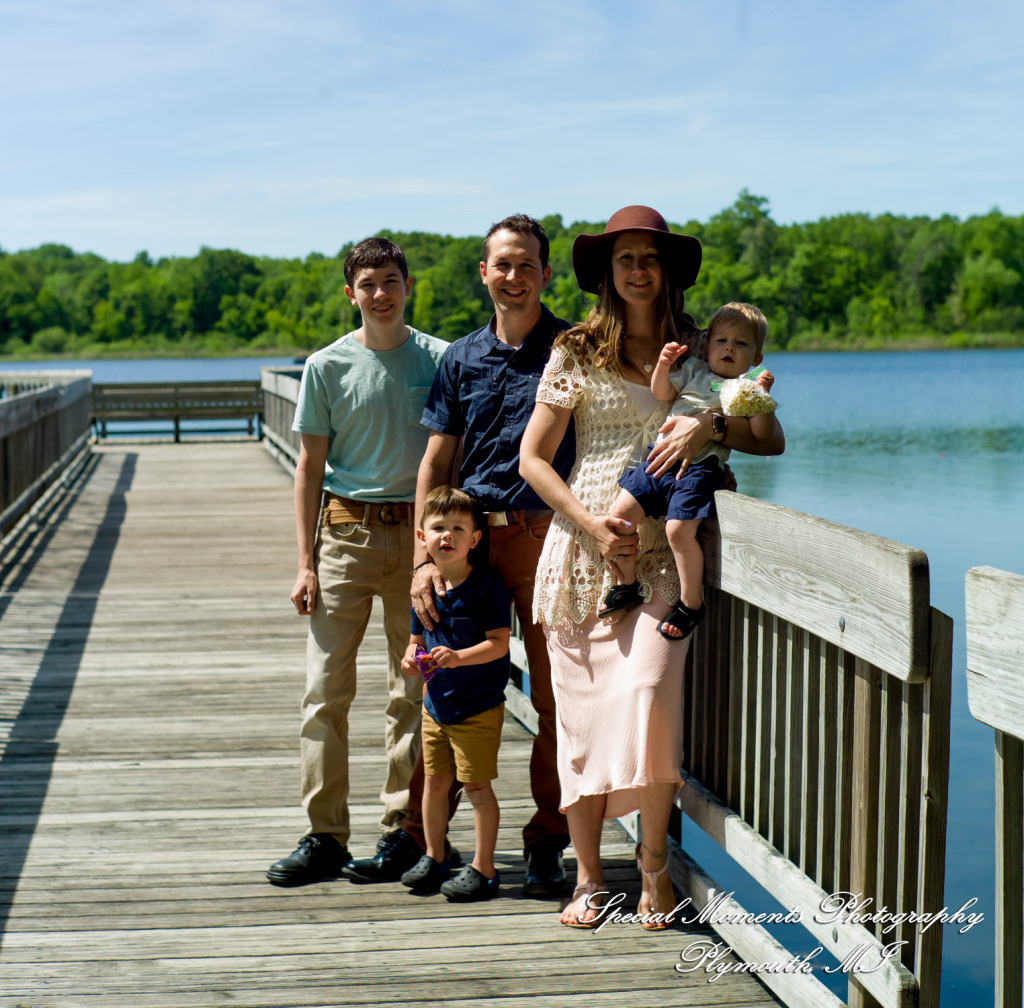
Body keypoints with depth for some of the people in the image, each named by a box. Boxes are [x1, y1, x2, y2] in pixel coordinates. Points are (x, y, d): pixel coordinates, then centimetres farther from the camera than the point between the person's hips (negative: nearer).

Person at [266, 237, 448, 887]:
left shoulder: (439, 360, 3)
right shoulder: (328, 366, 4)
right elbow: (310, 467, 6)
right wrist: (306, 563, 0)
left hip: (419, 530, 0)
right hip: (346, 532, 0)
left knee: (415, 688, 5)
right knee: (327, 687, -4)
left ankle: (404, 828, 15)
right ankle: (325, 837, 1)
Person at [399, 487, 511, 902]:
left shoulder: (486, 589, -14)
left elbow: (499, 644, -18)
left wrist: (460, 657, -31)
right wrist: (412, 656, -8)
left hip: (478, 708, -6)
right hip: (436, 703, 6)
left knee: (476, 785, -1)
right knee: (434, 781, 14)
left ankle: (484, 868, 10)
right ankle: (434, 857, 30)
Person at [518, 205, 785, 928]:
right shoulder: (578, 352, 6)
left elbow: (769, 439, 6)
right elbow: (532, 458, 5)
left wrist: (709, 426, -13)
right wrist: (590, 522, -8)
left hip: (661, 550, 0)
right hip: (582, 549, 0)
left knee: (646, 690, -19)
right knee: (582, 709, 0)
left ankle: (655, 855, -1)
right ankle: (588, 876, 11)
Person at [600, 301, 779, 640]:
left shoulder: (748, 388, 7)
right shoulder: (694, 370, 20)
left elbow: (763, 435, -3)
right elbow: (661, 393, 13)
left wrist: (763, 397, -15)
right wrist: (664, 365, -4)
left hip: (699, 469, -5)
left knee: (678, 529, -22)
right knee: (618, 513, -3)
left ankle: (690, 603, -3)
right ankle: (627, 585, 16)